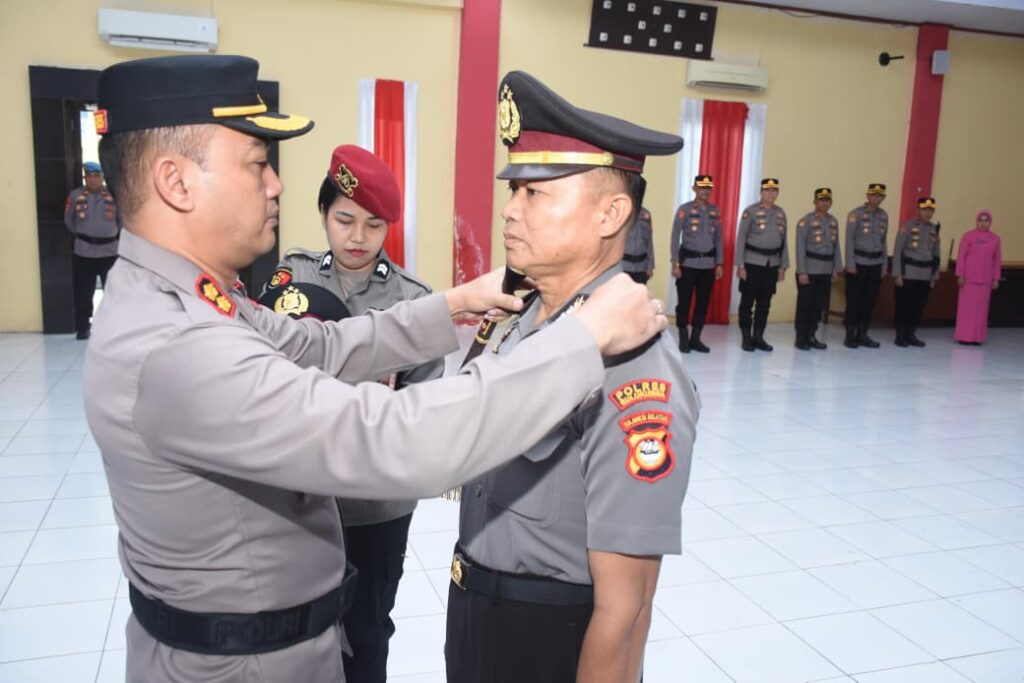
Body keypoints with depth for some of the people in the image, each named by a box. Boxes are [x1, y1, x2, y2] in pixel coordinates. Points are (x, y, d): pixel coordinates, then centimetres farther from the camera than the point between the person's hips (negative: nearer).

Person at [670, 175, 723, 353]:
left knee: (703, 303, 6)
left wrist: (719, 263, 8)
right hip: (688, 263, -4)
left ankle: (695, 339, 16)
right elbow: (675, 237, -6)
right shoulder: (684, 209, -4)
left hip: (708, 264, 4)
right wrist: (675, 263, -12)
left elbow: (718, 238, 13)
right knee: (684, 302, 1)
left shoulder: (715, 211, 9)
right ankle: (683, 340, 11)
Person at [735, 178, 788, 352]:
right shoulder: (750, 211, -5)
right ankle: (746, 338, 9)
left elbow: (784, 241, 13)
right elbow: (741, 239, -6)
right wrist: (740, 265, -11)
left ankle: (758, 337, 16)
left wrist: (783, 267, 11)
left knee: (765, 303, 8)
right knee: (747, 302, 1)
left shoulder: (781, 213, 10)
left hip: (772, 264, 5)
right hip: (752, 263, -4)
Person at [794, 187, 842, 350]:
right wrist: (802, 272, -14)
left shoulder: (834, 221, 11)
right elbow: (800, 248, -10)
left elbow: (836, 246, 14)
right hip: (809, 270, -5)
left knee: (819, 305, 9)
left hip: (826, 271, 6)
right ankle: (801, 339, 9)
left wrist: (836, 269, 10)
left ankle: (811, 336, 20)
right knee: (805, 305, 0)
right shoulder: (805, 221, -8)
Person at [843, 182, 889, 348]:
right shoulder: (856, 214, -6)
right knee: (853, 300, -1)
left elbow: (883, 242, 14)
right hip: (858, 263, -5)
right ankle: (850, 335, 6)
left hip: (876, 264, 5)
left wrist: (884, 266, 12)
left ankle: (862, 334, 14)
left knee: (869, 300, 6)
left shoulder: (884, 216, 9)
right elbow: (849, 239, -7)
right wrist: (850, 264, -12)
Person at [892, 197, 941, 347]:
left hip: (925, 276, 5)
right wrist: (897, 275, -12)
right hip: (907, 274, -5)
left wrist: (934, 276, 10)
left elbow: (936, 254, 13)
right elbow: (897, 251, -8)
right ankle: (900, 336, 9)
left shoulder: (934, 229, 9)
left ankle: (911, 334, 18)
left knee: (919, 306, 7)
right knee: (903, 306, 0)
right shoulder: (907, 226, -6)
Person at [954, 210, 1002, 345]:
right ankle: (964, 336, 6)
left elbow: (997, 260, 8)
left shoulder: (995, 238, 6)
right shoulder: (969, 235, -3)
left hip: (985, 279, 3)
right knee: (966, 307, 0)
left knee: (981, 308, 5)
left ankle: (976, 336, 12)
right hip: (969, 278, -3)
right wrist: (960, 275, -10)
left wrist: (996, 279, 4)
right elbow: (961, 256, -5)